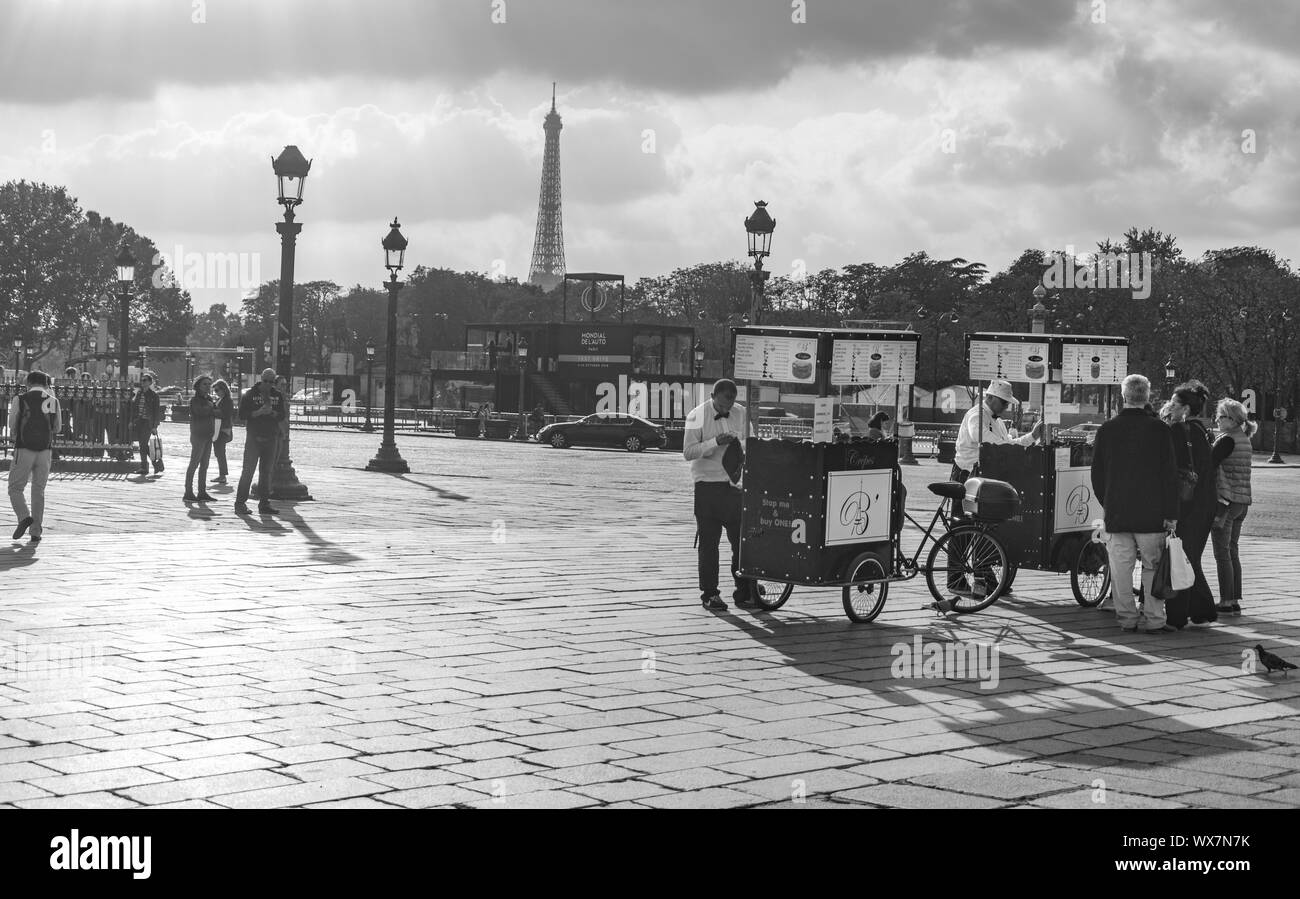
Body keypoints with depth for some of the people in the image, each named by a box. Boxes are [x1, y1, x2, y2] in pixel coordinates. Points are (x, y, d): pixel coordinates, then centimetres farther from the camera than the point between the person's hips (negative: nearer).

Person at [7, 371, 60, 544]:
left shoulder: (20, 400, -2)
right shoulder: (53, 402, 5)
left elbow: (12, 427, 5)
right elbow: (57, 428, 15)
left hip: (24, 450, -3)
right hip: (45, 451, 3)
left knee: (15, 488, 9)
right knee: (38, 491, 11)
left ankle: (24, 516, -16)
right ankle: (36, 531, 6)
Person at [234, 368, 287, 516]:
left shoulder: (278, 395, 10)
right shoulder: (249, 394, -1)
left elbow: (283, 415, 6)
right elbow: (242, 414, -6)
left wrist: (272, 412, -14)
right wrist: (258, 412, -18)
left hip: (271, 438, 4)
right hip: (254, 437, -4)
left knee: (267, 472, 6)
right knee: (248, 470, -6)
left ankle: (264, 503, 12)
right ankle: (240, 502, -4)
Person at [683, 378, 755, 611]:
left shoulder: (741, 414, 6)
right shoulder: (697, 416, -5)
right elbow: (688, 452, -12)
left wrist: (743, 449, -9)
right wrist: (715, 442, -23)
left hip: (735, 485, 3)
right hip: (707, 485, -3)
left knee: (742, 539, 2)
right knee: (709, 541, 1)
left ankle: (744, 592, 10)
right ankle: (709, 594, 7)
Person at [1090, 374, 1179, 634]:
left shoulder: (1106, 430, 1)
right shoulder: (1160, 429, -6)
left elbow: (1097, 475, 7)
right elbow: (1170, 474, -5)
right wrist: (1171, 515, -2)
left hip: (1116, 514, 2)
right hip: (1151, 514, -2)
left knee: (1120, 568, 6)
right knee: (1153, 567, 6)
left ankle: (1127, 619, 9)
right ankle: (1154, 620, 6)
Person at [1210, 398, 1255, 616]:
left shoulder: (1227, 440, -14)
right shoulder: (1244, 439, 13)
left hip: (1225, 501, -9)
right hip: (1242, 502, 9)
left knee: (1222, 553, -3)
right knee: (1232, 552, 14)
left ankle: (1226, 602, -3)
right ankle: (1235, 600, 15)